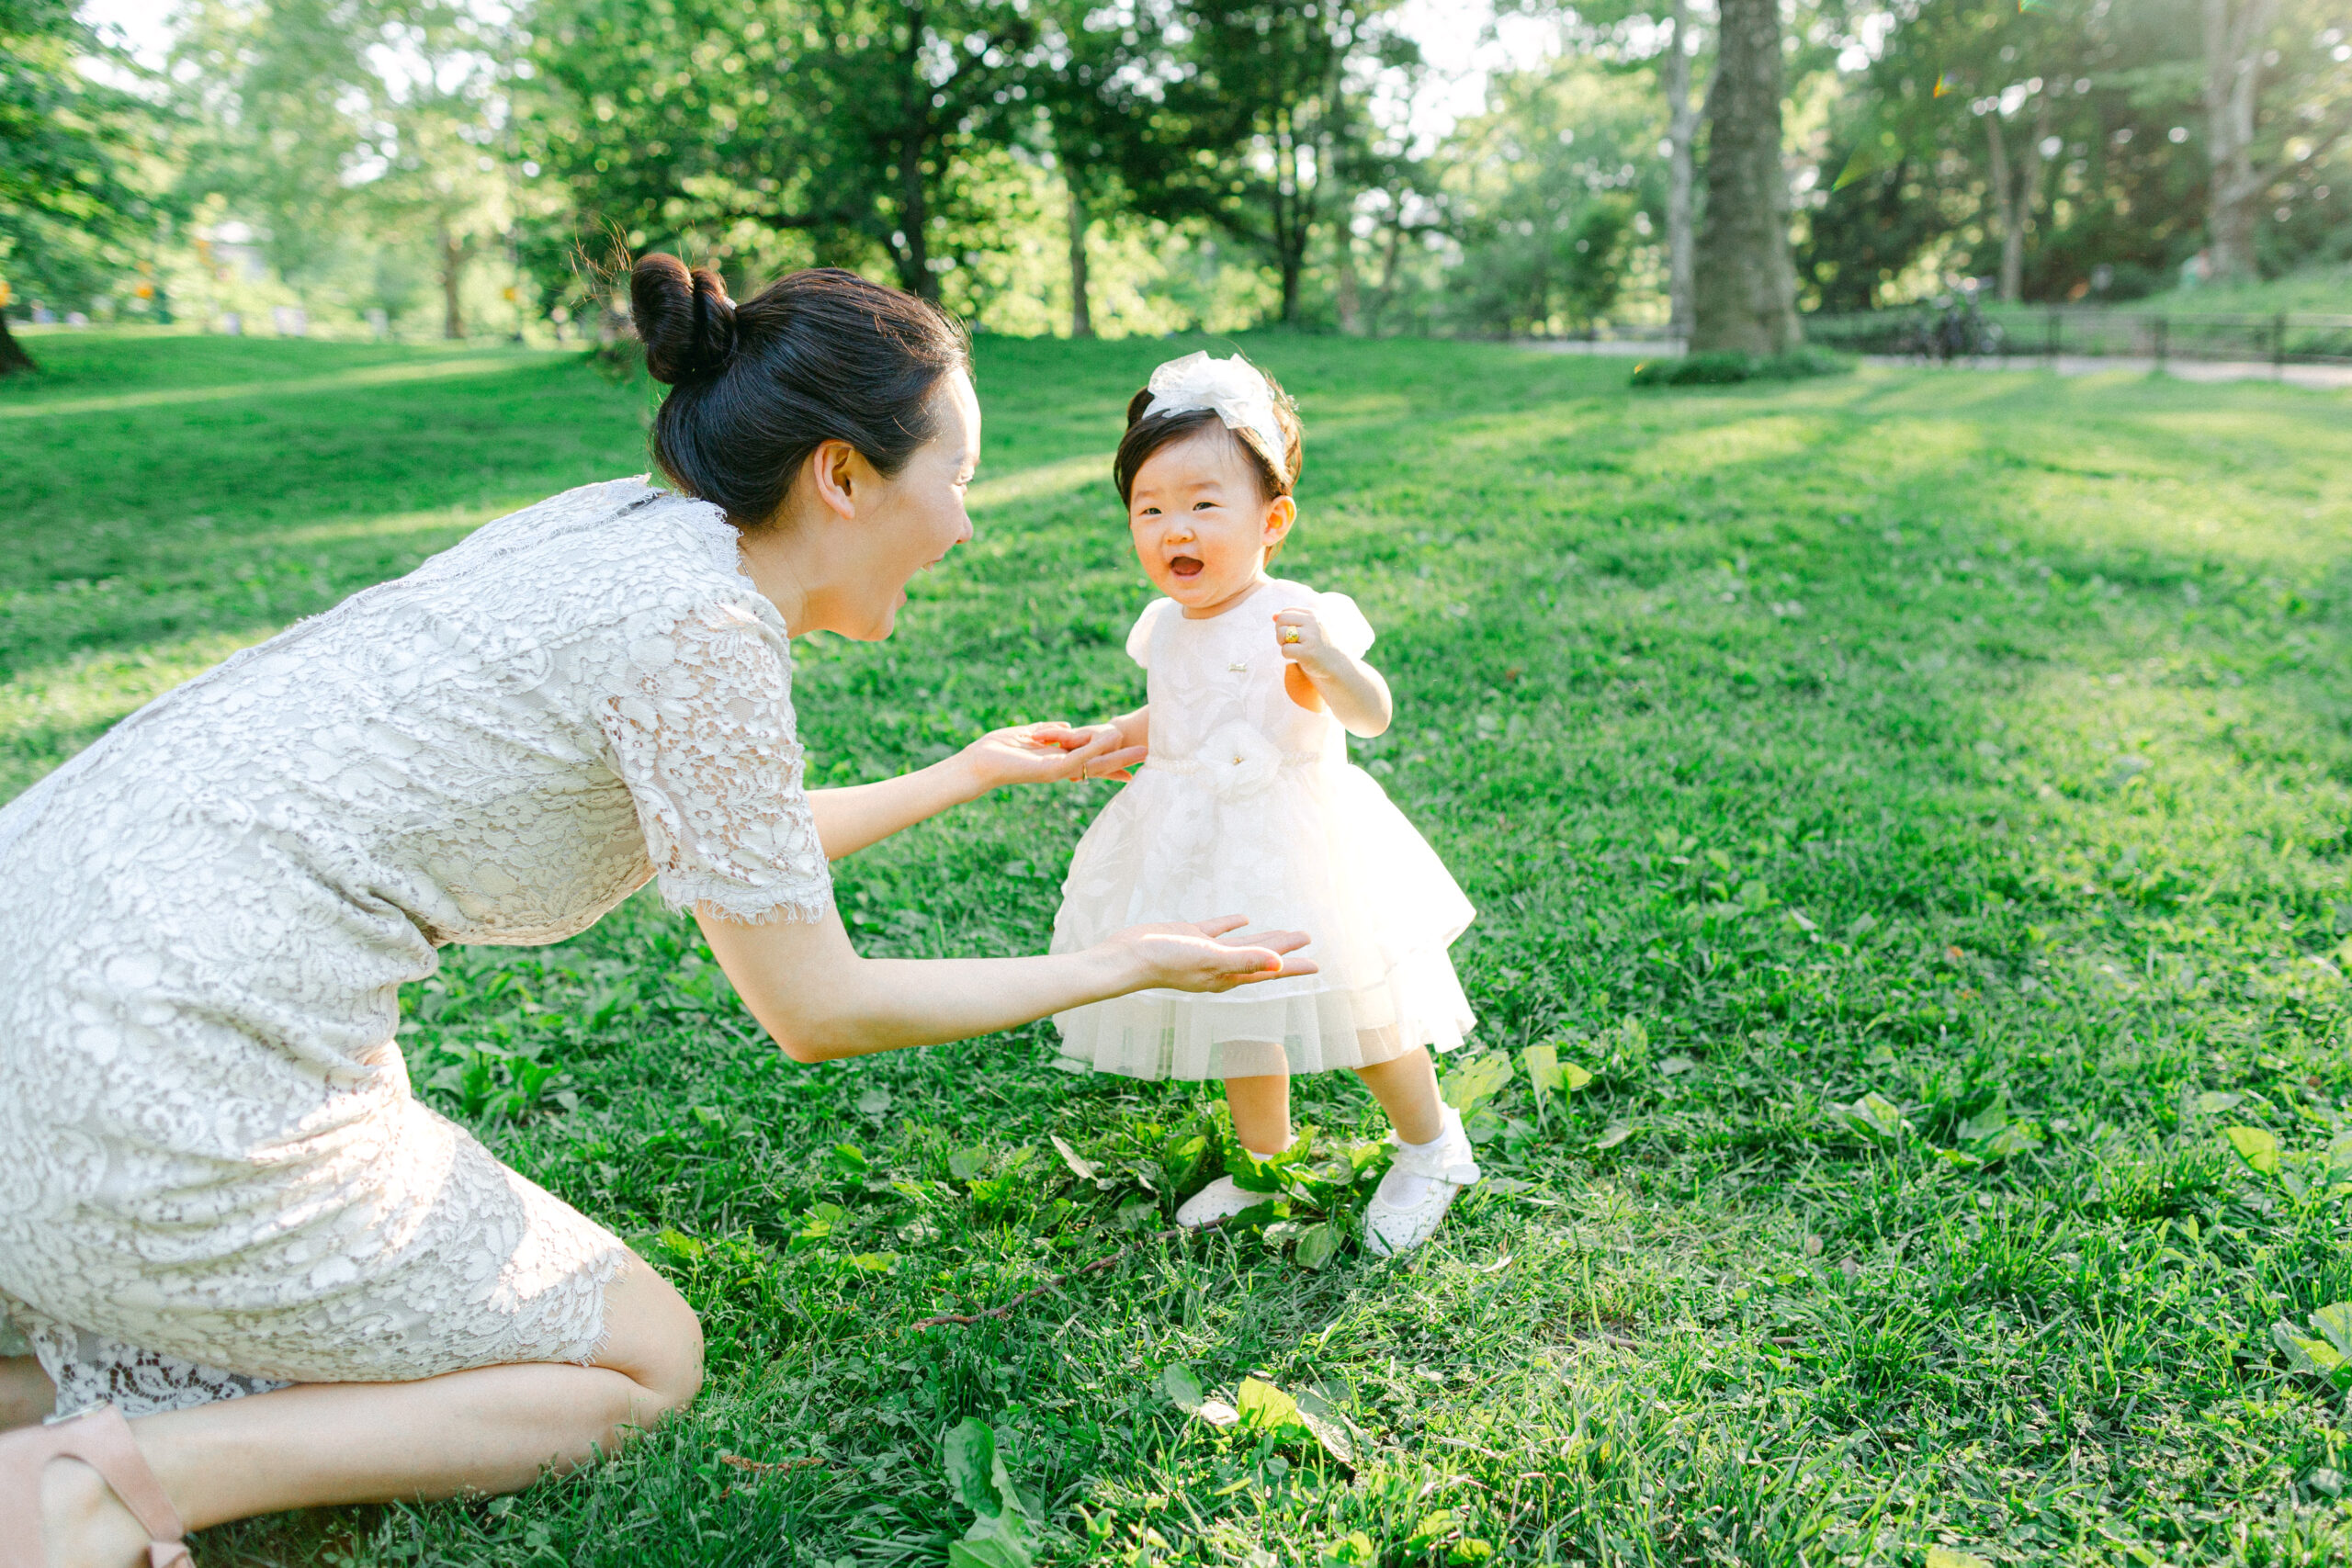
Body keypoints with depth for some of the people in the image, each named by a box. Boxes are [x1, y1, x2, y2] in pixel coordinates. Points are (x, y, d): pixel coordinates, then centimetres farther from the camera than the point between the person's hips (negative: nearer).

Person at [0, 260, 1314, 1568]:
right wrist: (1129, 967, 2)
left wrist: (978, 770, 32)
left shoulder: (629, 529, 9)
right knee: (645, 1359, 8)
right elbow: (819, 1010, -8)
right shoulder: (703, 623, -17)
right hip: (164, 1101, -9)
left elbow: (737, 850, 24)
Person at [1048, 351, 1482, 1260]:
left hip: (1290, 838, -7)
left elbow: (1371, 715, -28)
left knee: (1357, 1010, 4)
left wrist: (1324, 659, -44)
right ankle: (1266, 1161, 37)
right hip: (1199, 854, 7)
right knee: (1240, 1014, 18)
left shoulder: (1292, 619, -18)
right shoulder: (1167, 628, 4)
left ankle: (1431, 1148, 28)